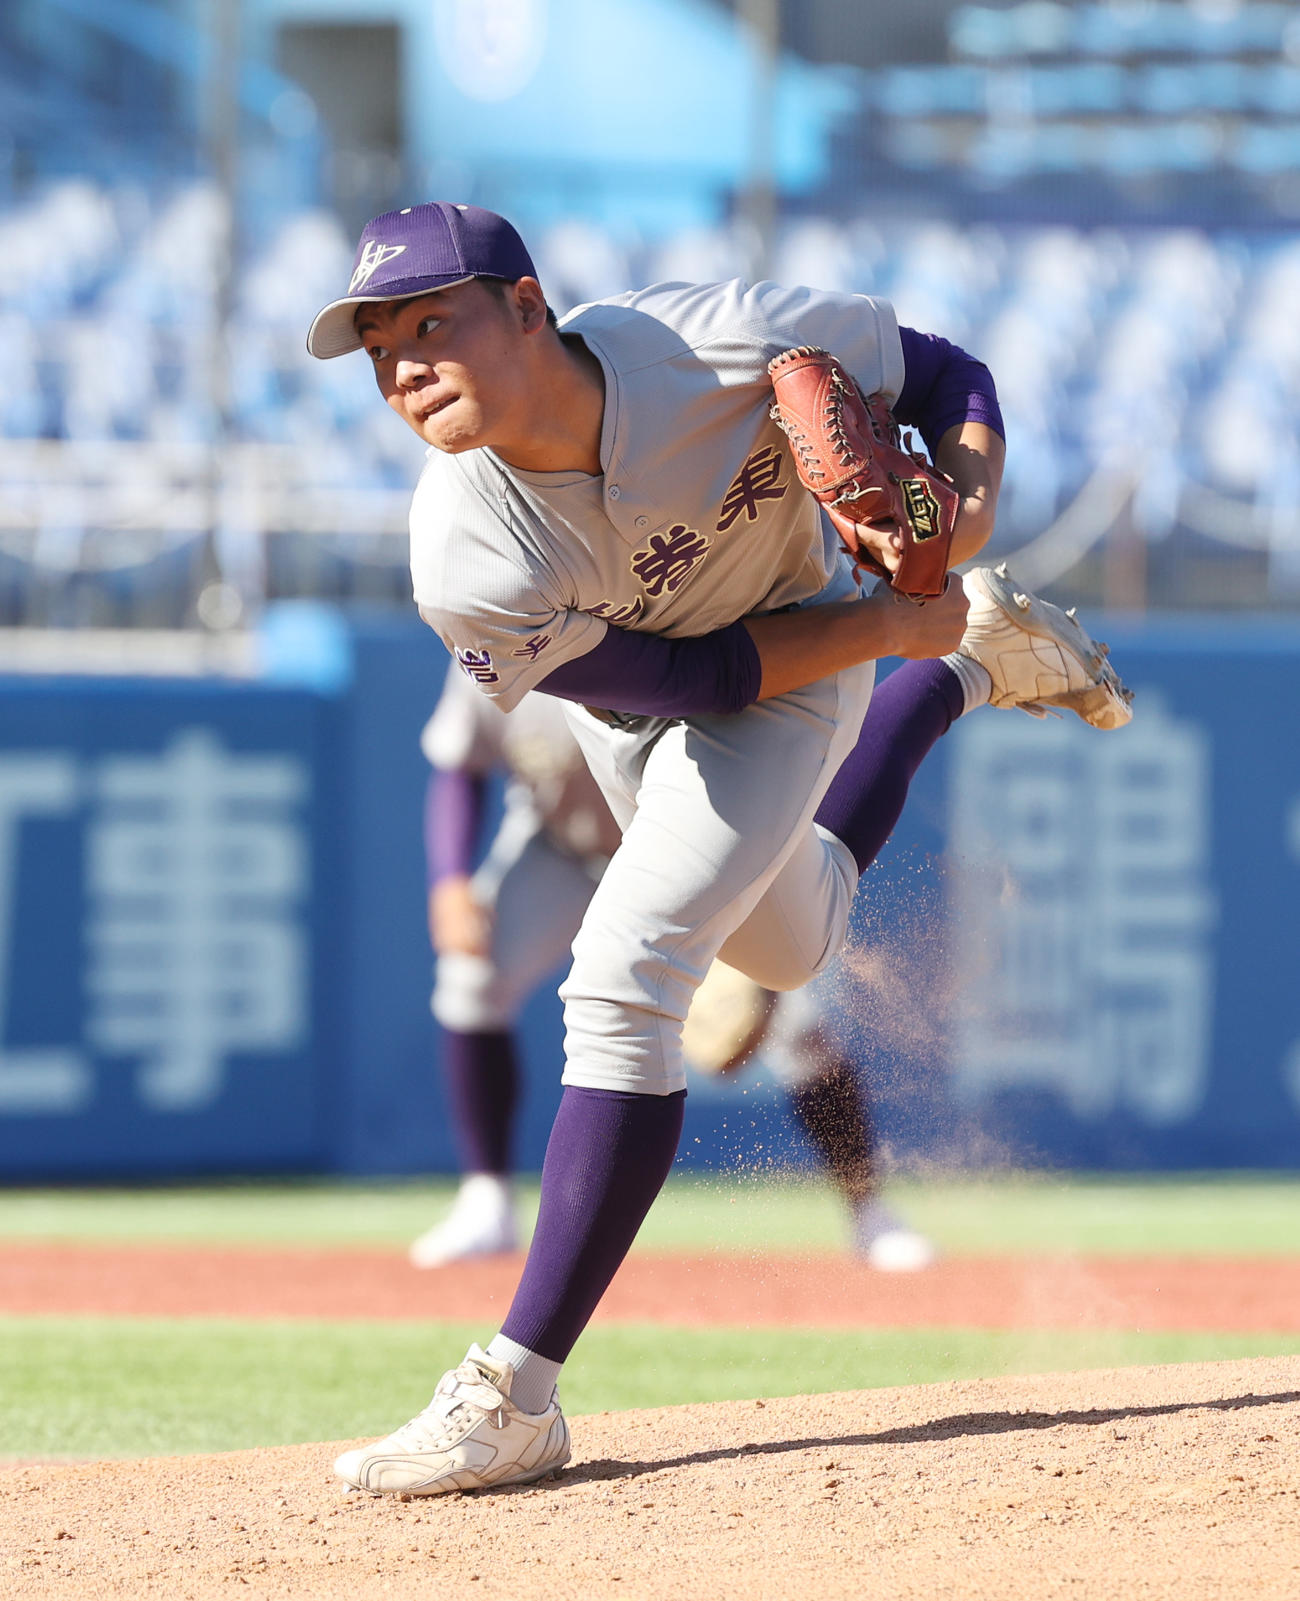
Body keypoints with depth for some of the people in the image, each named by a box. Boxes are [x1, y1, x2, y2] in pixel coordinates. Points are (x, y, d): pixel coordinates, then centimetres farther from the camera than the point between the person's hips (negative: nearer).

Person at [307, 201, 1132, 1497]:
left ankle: (516, 1394, -18)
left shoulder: (735, 347, -37)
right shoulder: (467, 568, -35)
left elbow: (948, 375, -19)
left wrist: (965, 506, -37)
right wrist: (893, 623, -28)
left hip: (792, 696, -3)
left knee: (625, 977, -21)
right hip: (627, 709, 4)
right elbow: (684, 673, -25)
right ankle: (967, 661, 51)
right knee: (787, 951, 28)